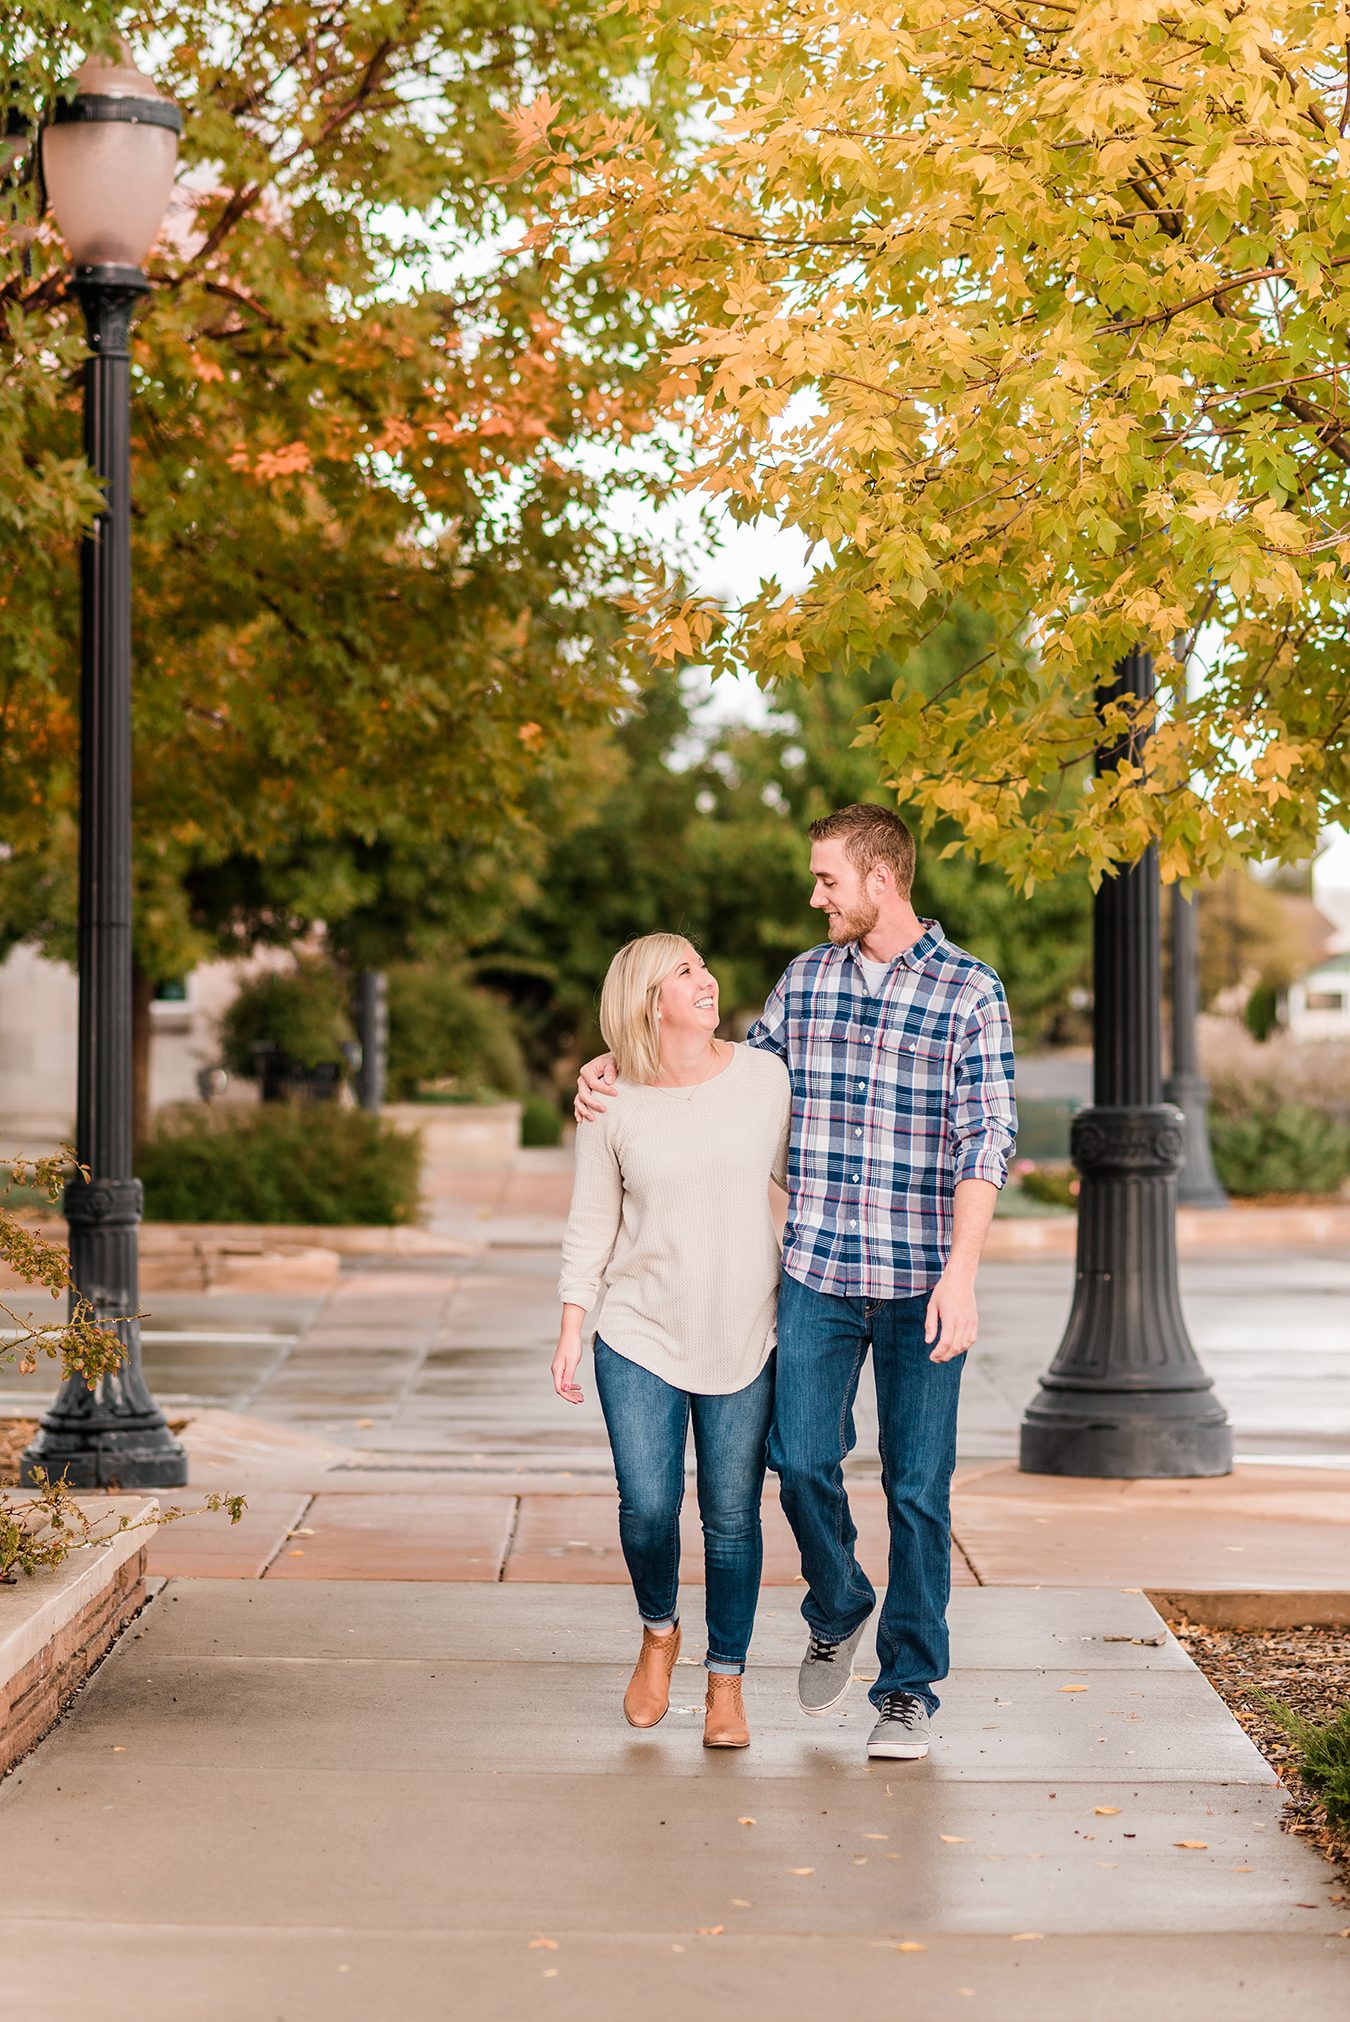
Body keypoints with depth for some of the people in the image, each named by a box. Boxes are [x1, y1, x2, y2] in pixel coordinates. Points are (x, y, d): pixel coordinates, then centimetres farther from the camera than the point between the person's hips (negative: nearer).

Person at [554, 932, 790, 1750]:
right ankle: (659, 1631, 25)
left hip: (745, 1337, 1)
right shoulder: (613, 1107, -1)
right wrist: (570, 1334, 1)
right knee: (647, 1507, -6)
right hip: (640, 1338, -1)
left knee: (733, 1517, 1)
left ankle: (727, 1683, 17)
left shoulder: (765, 1077, 0)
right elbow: (591, 1227, 4)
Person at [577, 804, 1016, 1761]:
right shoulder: (804, 980, 9)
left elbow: (986, 1139, -10)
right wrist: (617, 1065, 10)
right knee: (802, 1458, -2)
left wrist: (961, 1272, -19)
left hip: (920, 1282, -3)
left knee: (918, 1485, 1)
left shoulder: (971, 992, -4)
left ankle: (910, 1688, 12)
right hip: (817, 1273, 3)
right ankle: (837, 1610, 27)